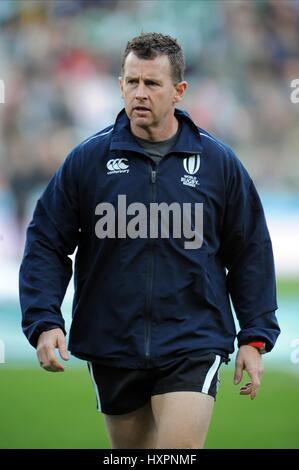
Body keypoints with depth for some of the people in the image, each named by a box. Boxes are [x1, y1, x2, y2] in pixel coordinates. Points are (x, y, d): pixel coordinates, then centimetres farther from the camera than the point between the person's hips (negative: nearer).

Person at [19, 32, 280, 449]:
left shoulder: (218, 162, 1)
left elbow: (250, 253, 8)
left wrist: (255, 337, 4)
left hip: (192, 346, -2)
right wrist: (44, 322, -9)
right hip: (112, 349, 2)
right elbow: (46, 245, 3)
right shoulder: (88, 159, 0)